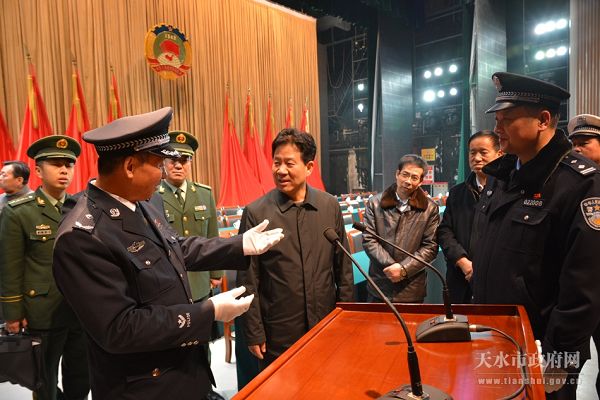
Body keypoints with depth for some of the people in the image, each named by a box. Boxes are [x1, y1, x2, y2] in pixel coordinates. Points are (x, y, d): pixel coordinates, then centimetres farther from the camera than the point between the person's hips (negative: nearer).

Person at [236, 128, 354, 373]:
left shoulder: (330, 206, -2)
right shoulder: (255, 213, -11)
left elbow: (343, 265, 6)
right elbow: (248, 281, -7)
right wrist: (254, 334, -5)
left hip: (327, 326, 3)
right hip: (278, 335, -2)